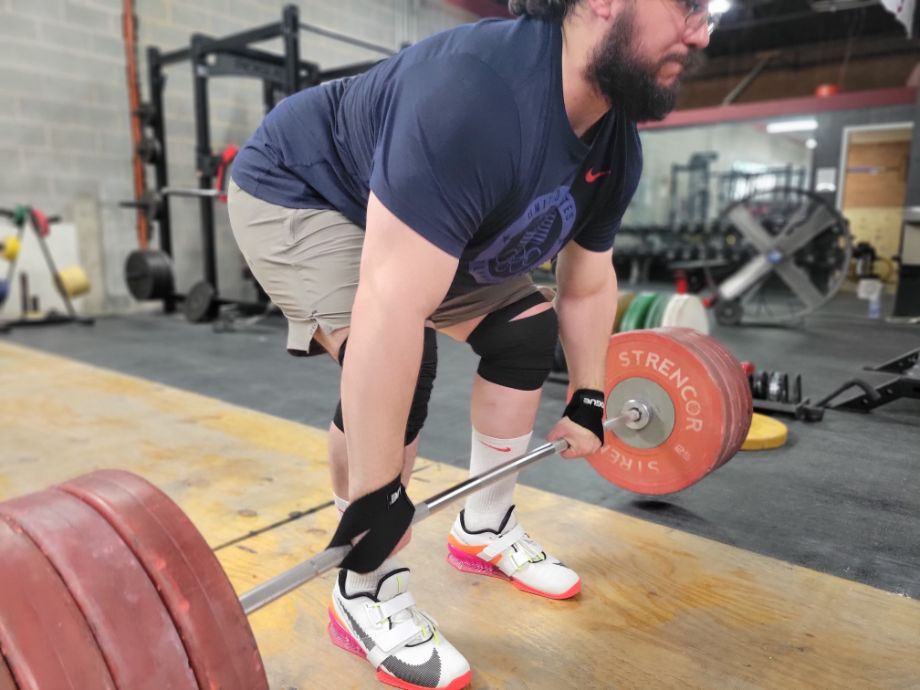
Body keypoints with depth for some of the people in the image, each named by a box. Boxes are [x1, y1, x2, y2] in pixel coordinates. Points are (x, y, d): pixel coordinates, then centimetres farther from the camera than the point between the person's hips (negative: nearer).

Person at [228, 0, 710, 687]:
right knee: (404, 362, -29)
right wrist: (374, 495, -36)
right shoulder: (478, 94, -39)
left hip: (423, 219, 8)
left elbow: (588, 284, 4)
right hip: (296, 194, -8)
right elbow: (392, 312, -43)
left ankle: (485, 528, 17)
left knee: (526, 331, 2)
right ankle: (365, 593, -6)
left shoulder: (616, 146, -10)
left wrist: (589, 402, 9)